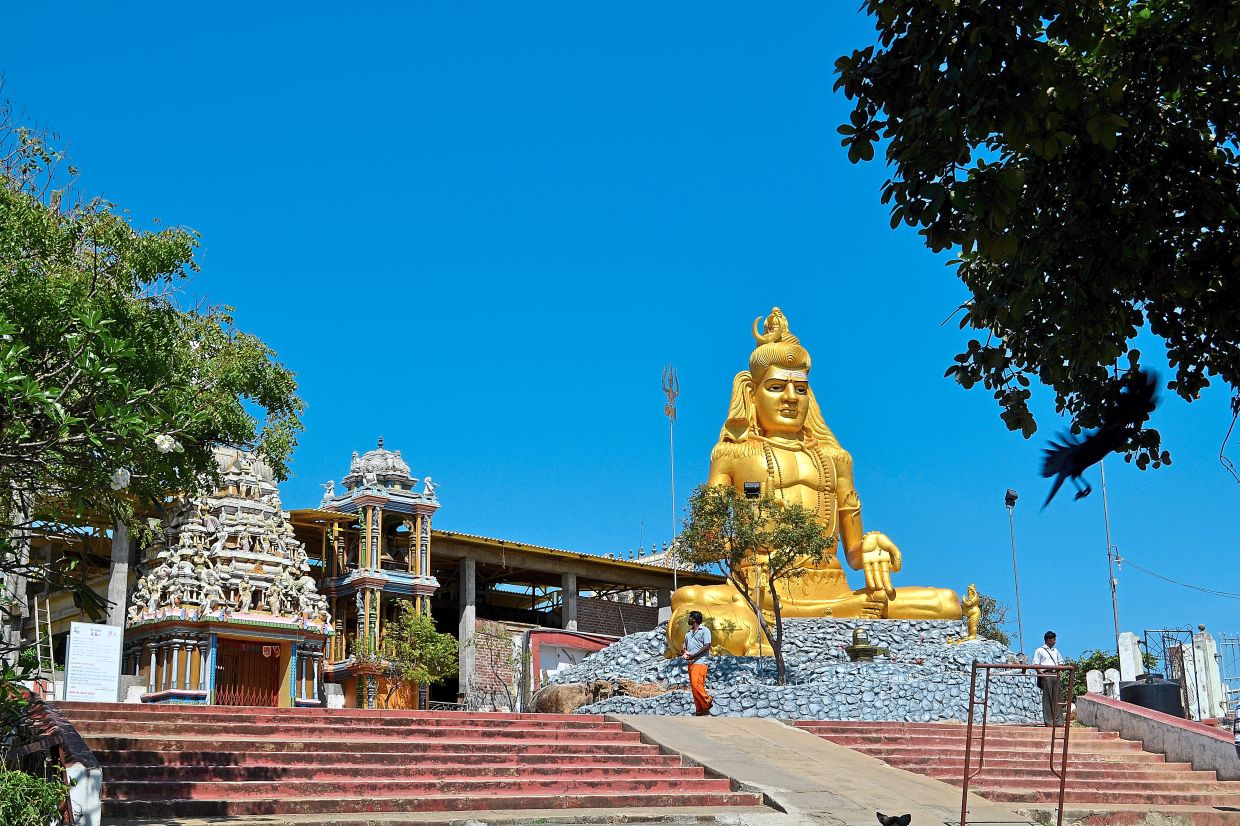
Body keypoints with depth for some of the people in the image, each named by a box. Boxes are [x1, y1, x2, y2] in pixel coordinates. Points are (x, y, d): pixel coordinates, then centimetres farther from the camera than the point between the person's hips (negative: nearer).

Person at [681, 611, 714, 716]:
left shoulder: (704, 630, 0)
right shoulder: (688, 634, 23)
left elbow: (707, 646, -9)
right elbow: (686, 647, 26)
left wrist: (693, 655, -16)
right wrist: (684, 654, 2)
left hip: (700, 662, -8)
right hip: (691, 663, 8)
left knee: (696, 684, -20)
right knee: (694, 686, 2)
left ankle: (707, 702, -7)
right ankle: (700, 710, 4)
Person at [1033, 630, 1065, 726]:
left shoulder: (1055, 651, 21)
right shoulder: (1040, 651, 5)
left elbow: (1060, 662, 28)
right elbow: (1036, 664, 0)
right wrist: (1040, 672, -13)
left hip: (1056, 675, 5)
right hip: (1046, 675, -5)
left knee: (1056, 698, 3)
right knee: (1047, 698, -4)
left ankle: (1058, 720, 6)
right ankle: (1048, 721, -3)